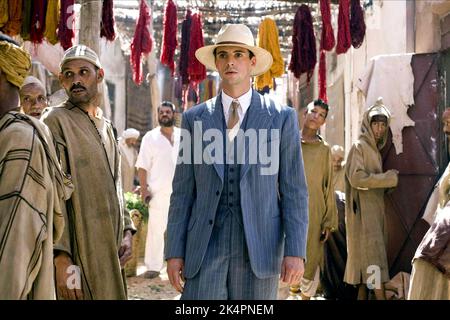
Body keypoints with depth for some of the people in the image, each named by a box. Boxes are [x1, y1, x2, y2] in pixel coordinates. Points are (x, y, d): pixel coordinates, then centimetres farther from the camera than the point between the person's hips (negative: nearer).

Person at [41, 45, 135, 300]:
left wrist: (127, 231, 7)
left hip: (110, 254, 7)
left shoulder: (107, 126, 16)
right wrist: (61, 258, -20)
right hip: (78, 257, -7)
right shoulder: (55, 121, -8)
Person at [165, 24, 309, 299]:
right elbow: (183, 191, 7)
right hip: (205, 246, 1)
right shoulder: (194, 118, 7)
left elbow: (294, 191, 0)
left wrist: (295, 252, -9)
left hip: (259, 246, -1)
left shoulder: (282, 118, 3)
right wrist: (174, 252, 1)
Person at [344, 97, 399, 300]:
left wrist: (388, 179, 4)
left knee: (367, 256, 7)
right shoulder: (359, 146, -7)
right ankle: (380, 296, -13)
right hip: (364, 209, -8)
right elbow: (356, 177, -17)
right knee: (373, 255, -11)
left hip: (375, 209, 8)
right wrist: (388, 178, -13)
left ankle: (362, 296, 11)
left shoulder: (375, 148, 19)